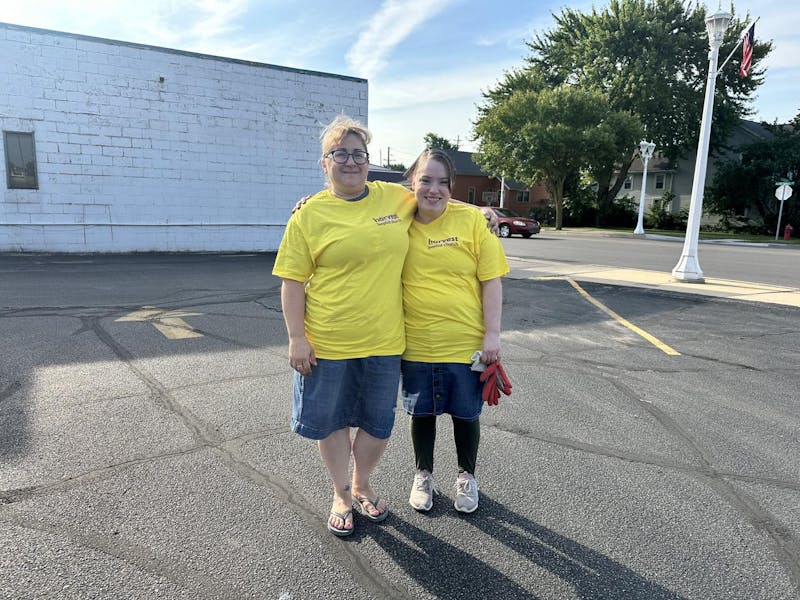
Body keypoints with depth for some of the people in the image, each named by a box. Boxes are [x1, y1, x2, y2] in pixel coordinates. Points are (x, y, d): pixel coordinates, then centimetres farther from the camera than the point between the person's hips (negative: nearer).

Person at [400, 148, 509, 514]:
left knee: (465, 414, 15)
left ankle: (467, 476, 39)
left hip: (466, 343, -1)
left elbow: (491, 280, -6)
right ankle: (423, 474, 40)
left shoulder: (472, 221, -7)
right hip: (416, 344, 1)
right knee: (422, 412, 16)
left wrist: (492, 334, -9)